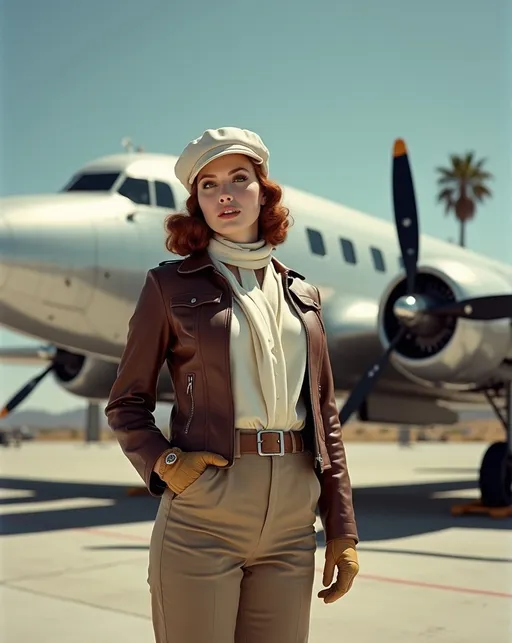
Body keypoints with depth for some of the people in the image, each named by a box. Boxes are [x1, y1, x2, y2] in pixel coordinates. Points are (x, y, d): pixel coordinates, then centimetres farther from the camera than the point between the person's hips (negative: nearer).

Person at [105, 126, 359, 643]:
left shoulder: (301, 294, 13)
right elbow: (126, 403, 5)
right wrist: (163, 463, -14)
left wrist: (342, 528, 8)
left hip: (292, 522, 4)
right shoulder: (171, 284, 2)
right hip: (203, 513, -3)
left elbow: (325, 415, 13)